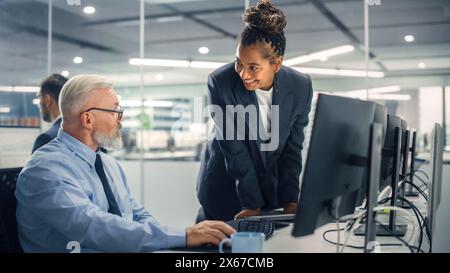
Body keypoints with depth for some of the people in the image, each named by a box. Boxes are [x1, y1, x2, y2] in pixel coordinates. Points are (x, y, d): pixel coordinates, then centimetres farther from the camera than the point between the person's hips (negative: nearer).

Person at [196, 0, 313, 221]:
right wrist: (251, 204, -20)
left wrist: (289, 201, -13)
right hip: (225, 189, -2)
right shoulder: (220, 83, -23)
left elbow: (293, 148, -7)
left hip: (272, 187, 3)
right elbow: (234, 149, -21)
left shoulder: (301, 87, -15)